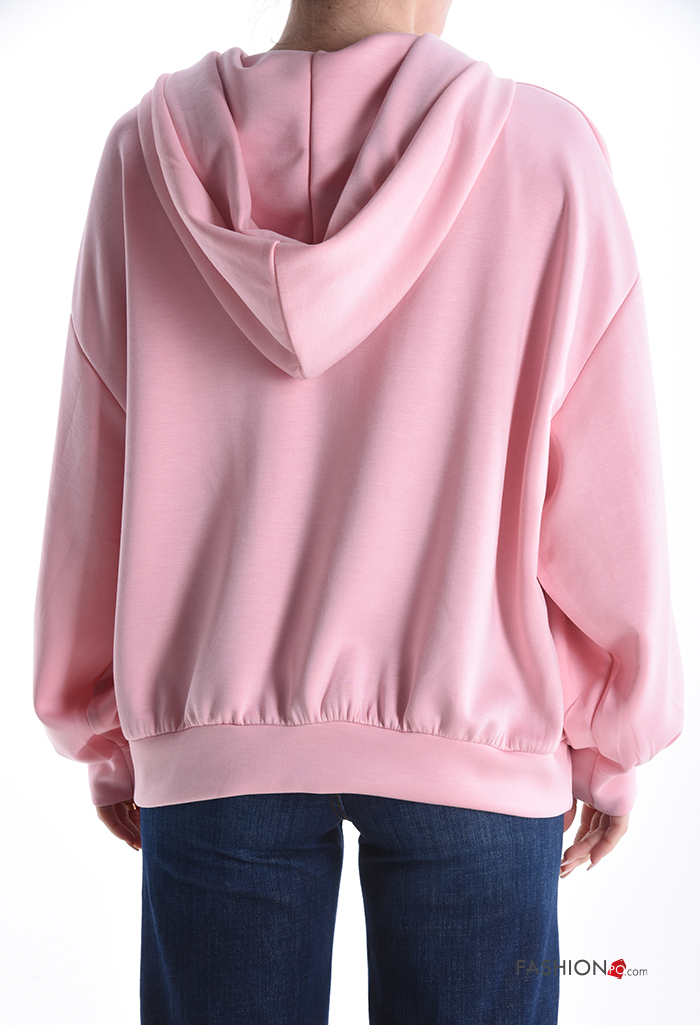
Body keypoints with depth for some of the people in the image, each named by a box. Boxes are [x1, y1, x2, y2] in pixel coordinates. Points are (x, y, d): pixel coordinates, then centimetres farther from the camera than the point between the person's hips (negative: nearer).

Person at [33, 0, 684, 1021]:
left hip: (214, 743, 2)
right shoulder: (543, 153, -10)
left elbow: (91, 488, 1)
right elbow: (606, 502, -6)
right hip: (474, 744, -1)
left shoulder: (151, 152, -4)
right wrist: (613, 741, 8)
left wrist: (106, 734, 14)